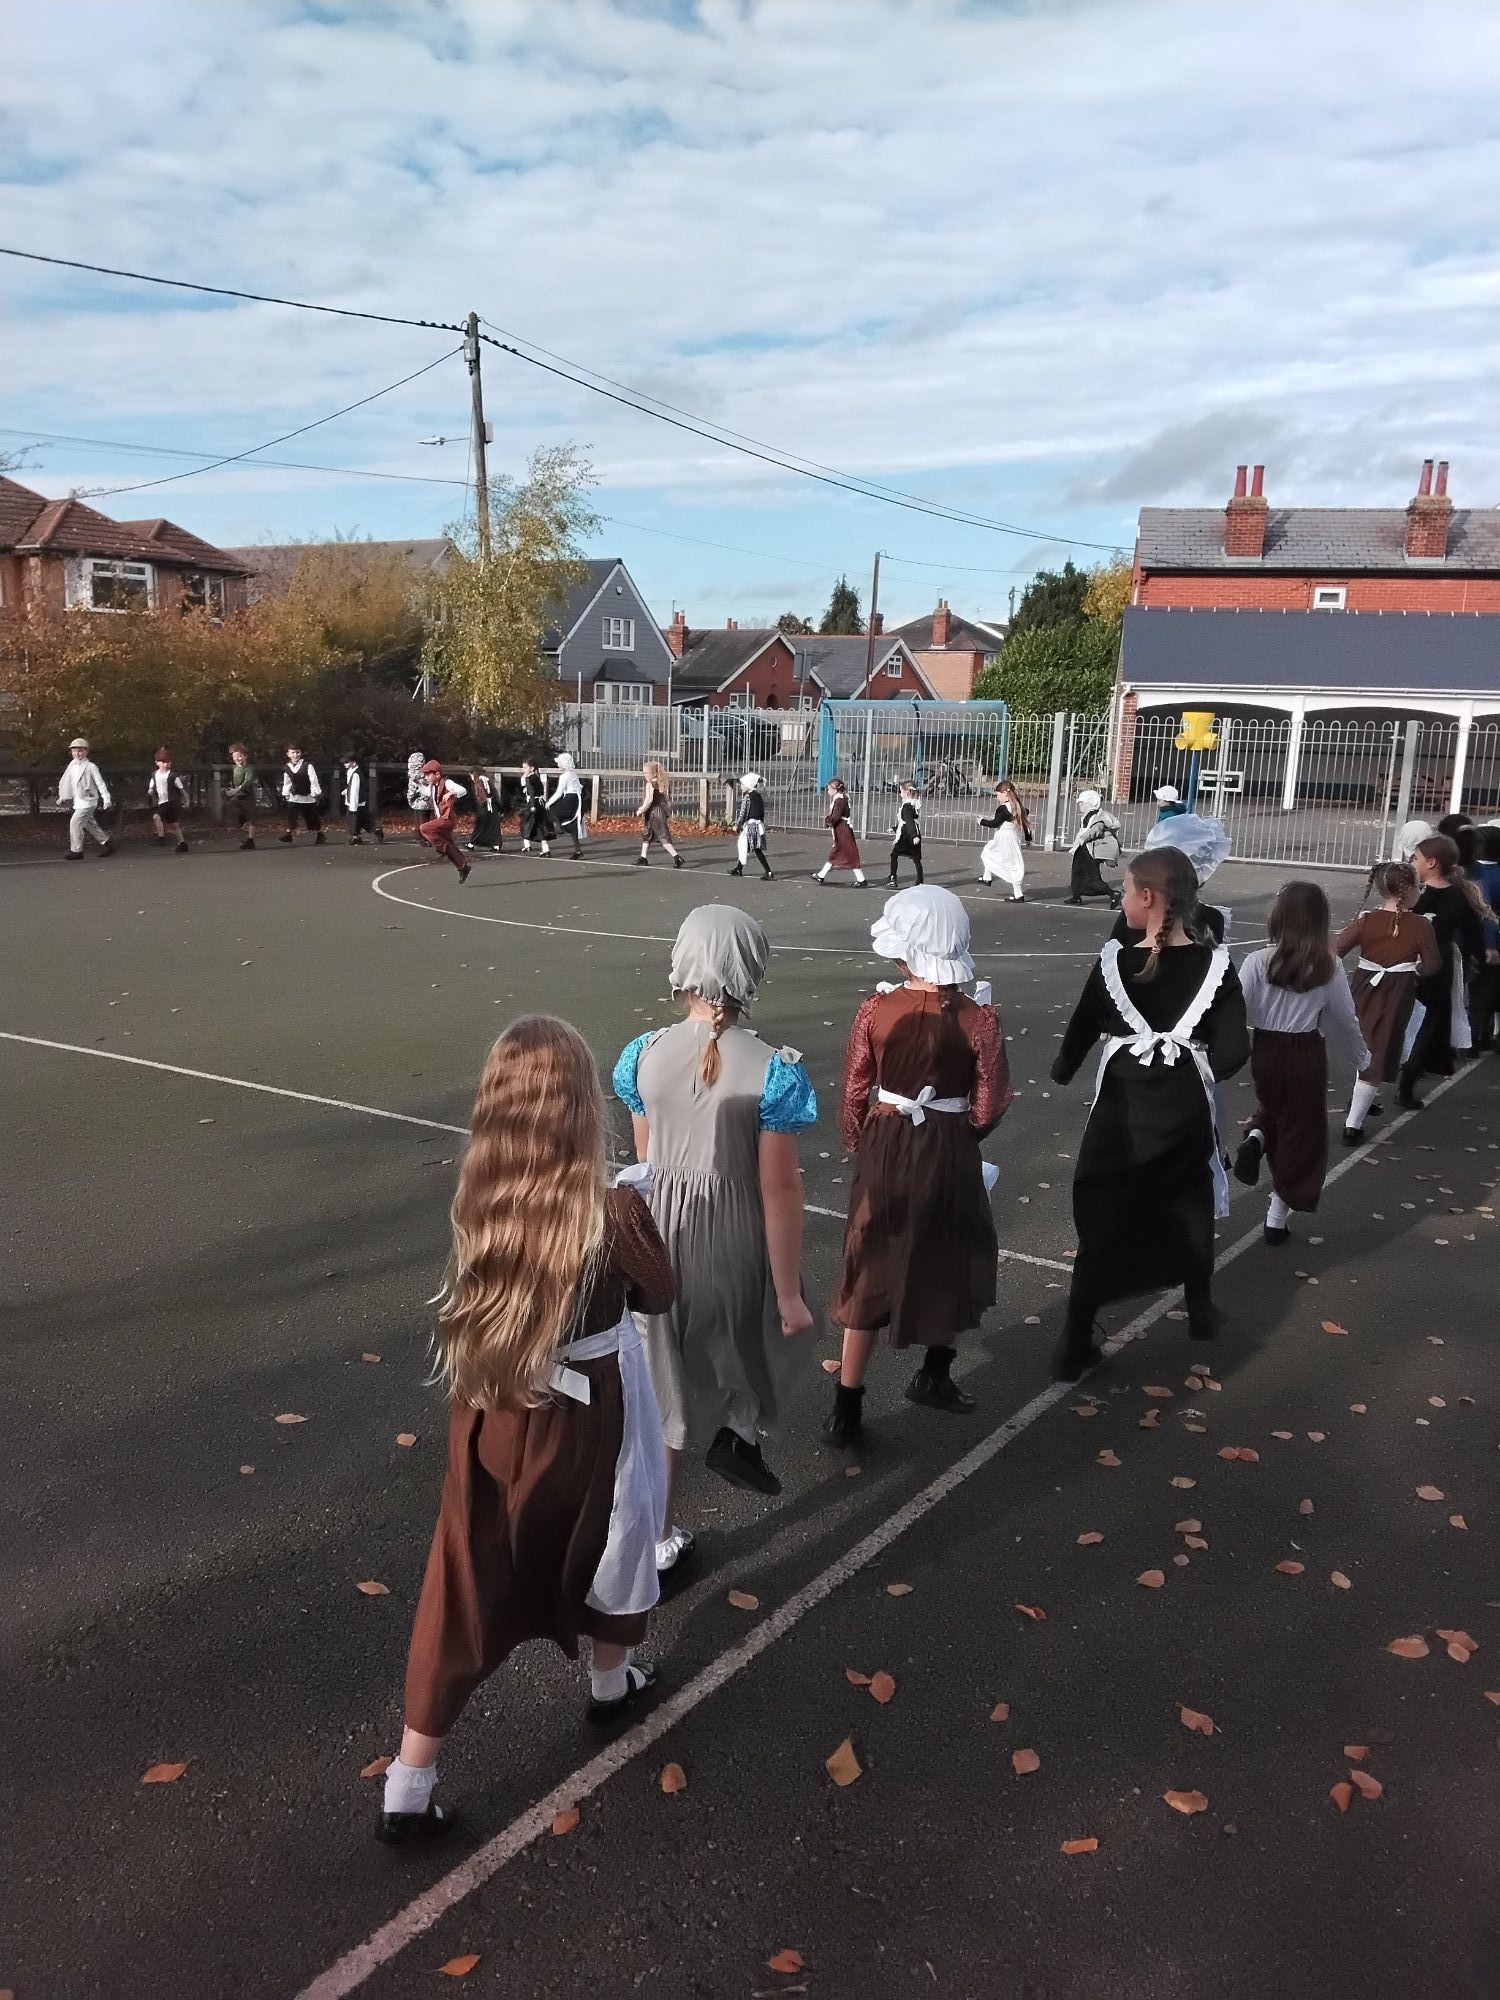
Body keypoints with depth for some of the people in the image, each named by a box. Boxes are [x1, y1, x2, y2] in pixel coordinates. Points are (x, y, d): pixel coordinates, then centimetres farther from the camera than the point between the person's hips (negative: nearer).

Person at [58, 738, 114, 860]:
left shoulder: (91, 767, -9)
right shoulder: (72, 766, 10)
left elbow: (100, 782, -10)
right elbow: (66, 781, 20)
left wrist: (106, 798, -14)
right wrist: (63, 797, 23)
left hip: (88, 800, -7)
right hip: (78, 801, 8)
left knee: (75, 822, -13)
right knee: (90, 825, 13)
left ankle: (76, 851, -8)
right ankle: (107, 843, 26)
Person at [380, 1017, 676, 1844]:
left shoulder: (478, 1203, -13)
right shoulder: (608, 1214, -24)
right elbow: (657, 1294, -6)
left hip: (490, 1415, 3)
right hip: (586, 1415, -2)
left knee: (466, 1583, 12)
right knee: (611, 1537, 25)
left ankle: (409, 1786, 18)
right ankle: (610, 1682, 51)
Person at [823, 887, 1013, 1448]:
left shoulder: (874, 1011, -13)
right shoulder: (978, 1020, -15)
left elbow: (854, 1096, -6)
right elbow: (988, 1109, -10)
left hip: (884, 1149, 1)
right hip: (948, 1155, -1)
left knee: (871, 1270, 13)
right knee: (951, 1261, 24)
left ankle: (847, 1408, 17)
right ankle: (934, 1376, 38)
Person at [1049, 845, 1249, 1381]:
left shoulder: (1114, 964, -13)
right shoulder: (1214, 965, -10)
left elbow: (1081, 1032, -5)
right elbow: (1234, 1051, -12)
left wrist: (1062, 1071, 16)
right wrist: (1195, 1071, 8)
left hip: (1120, 1110, -1)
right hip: (1183, 1111, 1)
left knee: (1102, 1220, 9)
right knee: (1188, 1207, 25)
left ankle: (1075, 1345, 10)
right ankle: (1199, 1309, 42)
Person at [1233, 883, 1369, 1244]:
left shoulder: (1258, 961, -11)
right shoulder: (1329, 967, -7)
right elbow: (1345, 1021, 3)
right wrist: (1361, 1058, 19)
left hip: (1266, 1050, 1)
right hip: (1307, 1055, -1)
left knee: (1272, 1105, 32)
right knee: (1300, 1134, 12)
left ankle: (1255, 1137, -1)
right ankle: (1277, 1218, 17)